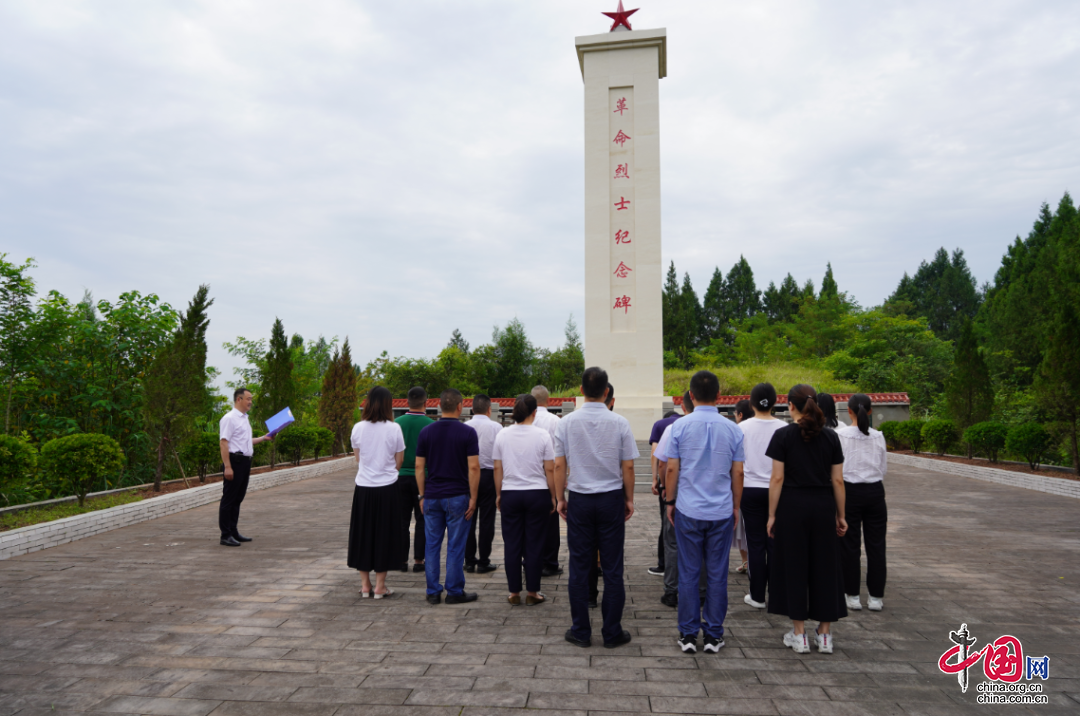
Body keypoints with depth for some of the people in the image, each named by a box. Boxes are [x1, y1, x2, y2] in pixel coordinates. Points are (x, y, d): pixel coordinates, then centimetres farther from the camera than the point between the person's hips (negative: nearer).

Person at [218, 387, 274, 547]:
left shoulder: (245, 419, 18)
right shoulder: (229, 418, -11)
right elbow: (223, 442, -18)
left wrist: (263, 438, 18)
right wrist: (227, 466, -23)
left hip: (245, 461, 9)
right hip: (235, 461, -9)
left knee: (238, 498, 13)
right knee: (229, 499, -4)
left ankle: (233, 532, 21)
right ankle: (225, 535, 1)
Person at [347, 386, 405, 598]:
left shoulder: (358, 428, -2)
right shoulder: (394, 428, -8)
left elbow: (358, 458, 11)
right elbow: (399, 461, 0)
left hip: (363, 488, 2)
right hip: (387, 488, -2)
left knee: (362, 534, 12)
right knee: (384, 535, 8)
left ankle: (365, 585, 18)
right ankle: (380, 586, 13)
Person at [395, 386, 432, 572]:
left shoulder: (397, 423, -2)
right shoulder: (431, 425, -9)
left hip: (401, 477, 2)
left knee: (402, 520, 10)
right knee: (422, 520, 8)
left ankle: (402, 559, 13)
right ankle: (418, 560, 10)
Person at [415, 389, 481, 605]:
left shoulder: (426, 432, 2)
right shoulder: (467, 432, -8)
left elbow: (419, 467, 3)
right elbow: (473, 468, -12)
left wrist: (422, 495, 10)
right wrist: (473, 498, -5)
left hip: (432, 496, 3)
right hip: (457, 496, -3)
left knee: (432, 544, 10)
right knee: (455, 546, 4)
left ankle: (433, 592, 15)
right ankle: (454, 592, 11)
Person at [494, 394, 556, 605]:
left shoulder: (502, 435, 0)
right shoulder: (542, 435, -7)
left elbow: (498, 468, 4)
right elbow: (550, 469, -5)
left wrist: (498, 494, 14)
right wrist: (553, 496, 5)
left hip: (510, 494, 2)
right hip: (537, 493, -2)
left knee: (512, 544, 9)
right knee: (534, 544, 6)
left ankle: (514, 593, 15)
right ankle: (532, 593, 13)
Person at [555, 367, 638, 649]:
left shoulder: (567, 422, -3)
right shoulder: (619, 423, -6)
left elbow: (559, 465, -1)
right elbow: (628, 467, -3)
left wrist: (560, 498, 10)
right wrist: (629, 499, 10)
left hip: (579, 499, 1)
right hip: (611, 499, -1)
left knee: (579, 567, 8)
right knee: (612, 568, 7)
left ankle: (581, 631, 16)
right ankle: (612, 633, 14)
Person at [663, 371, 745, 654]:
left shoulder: (680, 426, -5)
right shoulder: (732, 429, 0)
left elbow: (672, 468, -3)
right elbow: (737, 473, 4)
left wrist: (670, 502, 9)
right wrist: (736, 506, 16)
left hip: (688, 510, -1)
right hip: (721, 512, 1)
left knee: (689, 573, 6)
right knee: (717, 574, 8)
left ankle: (688, 635, 14)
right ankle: (714, 636, 16)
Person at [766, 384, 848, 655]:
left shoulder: (783, 435, -6)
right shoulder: (830, 437, 3)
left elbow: (777, 478, -9)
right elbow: (838, 480, 3)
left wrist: (772, 515, -3)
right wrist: (841, 515, 11)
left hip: (792, 505, -3)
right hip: (823, 507, 3)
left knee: (793, 566, 6)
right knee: (824, 566, 11)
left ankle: (799, 635, 12)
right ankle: (825, 635, 18)